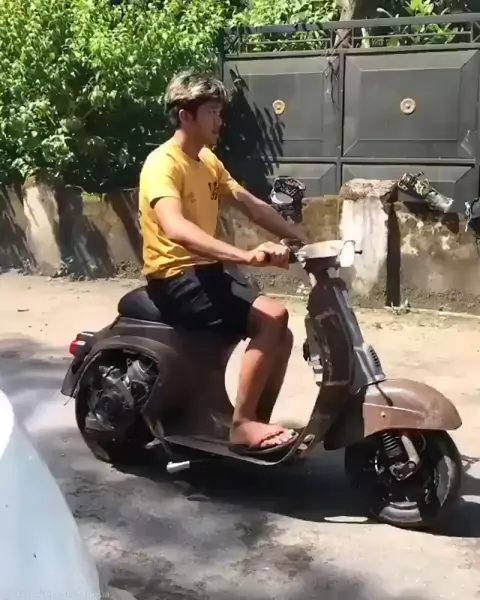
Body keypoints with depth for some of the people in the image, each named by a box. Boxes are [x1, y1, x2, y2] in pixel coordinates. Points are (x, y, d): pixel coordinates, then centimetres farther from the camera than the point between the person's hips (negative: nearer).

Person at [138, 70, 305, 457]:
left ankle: (258, 425, 11)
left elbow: (252, 206, 14)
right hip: (175, 278, -9)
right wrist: (244, 255, -46)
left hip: (207, 271, 9)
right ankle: (242, 425, -19)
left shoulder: (208, 161, 12)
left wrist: (303, 240, 4)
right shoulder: (162, 164, -17)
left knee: (281, 335, 2)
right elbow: (175, 228, -35)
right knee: (272, 317, -23)